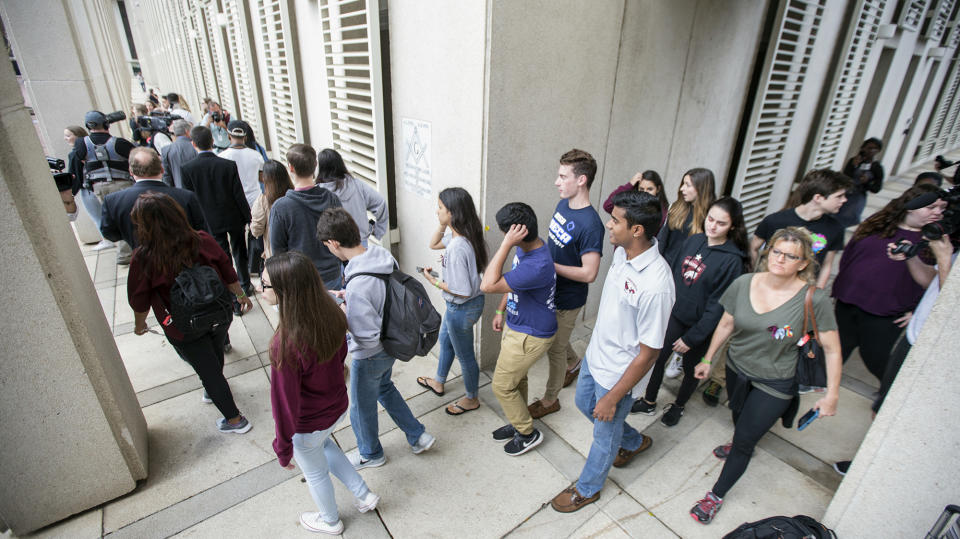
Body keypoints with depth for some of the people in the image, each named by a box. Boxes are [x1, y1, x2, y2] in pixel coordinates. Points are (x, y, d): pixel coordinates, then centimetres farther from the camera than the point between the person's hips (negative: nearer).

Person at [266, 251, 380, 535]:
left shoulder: (286, 344, -38)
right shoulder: (333, 316, -18)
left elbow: (285, 402, -26)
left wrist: (283, 448, -10)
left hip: (308, 425, -5)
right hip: (338, 409, 5)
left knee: (315, 472, 26)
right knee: (323, 444, 37)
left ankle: (330, 521, 56)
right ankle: (364, 495, 47)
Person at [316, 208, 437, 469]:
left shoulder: (357, 286, -38)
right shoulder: (384, 255, -12)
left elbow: (368, 336, -31)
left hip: (371, 356, -8)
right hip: (392, 345, 8)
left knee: (362, 407, 21)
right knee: (384, 387, 33)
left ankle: (370, 453, 49)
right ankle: (418, 435, 44)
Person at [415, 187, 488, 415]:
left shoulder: (457, 249, -35)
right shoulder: (457, 235, -6)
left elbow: (462, 291, -31)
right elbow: (433, 244, 11)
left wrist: (435, 281, -18)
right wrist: (443, 225, -6)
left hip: (462, 309, -10)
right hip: (457, 305, 10)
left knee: (465, 356, 14)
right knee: (445, 339, 31)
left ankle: (471, 399, 40)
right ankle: (438, 383, 56)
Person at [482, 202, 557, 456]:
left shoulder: (537, 266, -37)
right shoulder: (526, 247, -6)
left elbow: (488, 285, -40)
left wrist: (506, 244, -41)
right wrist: (501, 311, 15)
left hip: (530, 335, -9)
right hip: (516, 324, 9)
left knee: (502, 386, 6)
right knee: (516, 378, 25)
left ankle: (528, 434, 28)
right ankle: (519, 423, 47)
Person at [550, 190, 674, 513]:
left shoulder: (655, 286, -35)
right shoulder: (622, 252, -12)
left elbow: (648, 353, -28)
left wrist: (613, 397, -19)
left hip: (619, 373, -8)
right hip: (596, 354, 9)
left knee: (605, 435, 17)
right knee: (584, 403, 31)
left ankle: (587, 489, 46)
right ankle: (634, 441, 57)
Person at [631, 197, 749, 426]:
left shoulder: (732, 260, -20)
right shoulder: (694, 241, -4)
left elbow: (717, 305, -19)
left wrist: (692, 338, -16)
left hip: (699, 325, -5)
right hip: (675, 313, 5)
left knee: (690, 369, 17)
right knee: (657, 357, 14)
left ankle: (678, 406, 43)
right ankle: (649, 403, 35)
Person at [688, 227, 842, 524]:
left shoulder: (814, 299, -21)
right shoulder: (744, 284, -12)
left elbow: (831, 348, -11)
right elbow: (726, 324, 1)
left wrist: (832, 394, -10)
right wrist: (708, 359, 8)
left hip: (775, 383, -3)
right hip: (736, 368, 4)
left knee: (744, 441, 4)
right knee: (738, 417, 27)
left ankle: (717, 495, 24)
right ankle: (741, 444, 62)